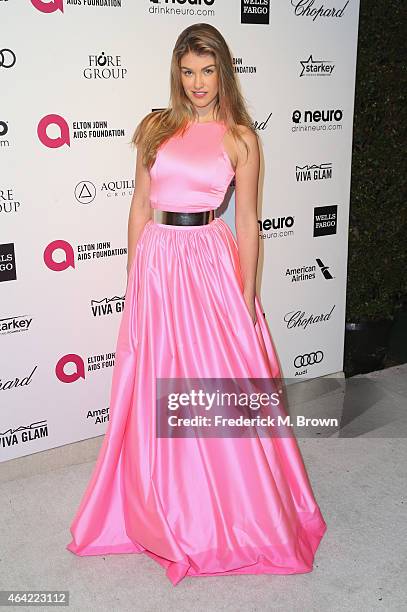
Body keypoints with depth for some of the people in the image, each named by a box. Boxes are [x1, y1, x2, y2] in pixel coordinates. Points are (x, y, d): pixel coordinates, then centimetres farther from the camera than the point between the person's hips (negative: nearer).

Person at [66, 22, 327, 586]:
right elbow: (140, 206, 9)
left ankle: (235, 512, 26)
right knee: (158, 391, 10)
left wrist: (248, 296, -4)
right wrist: (134, 275, 7)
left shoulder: (240, 137, 2)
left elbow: (247, 221, 0)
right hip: (156, 263, 2)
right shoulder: (155, 128, 7)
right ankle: (167, 509, 32)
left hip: (212, 264, -2)